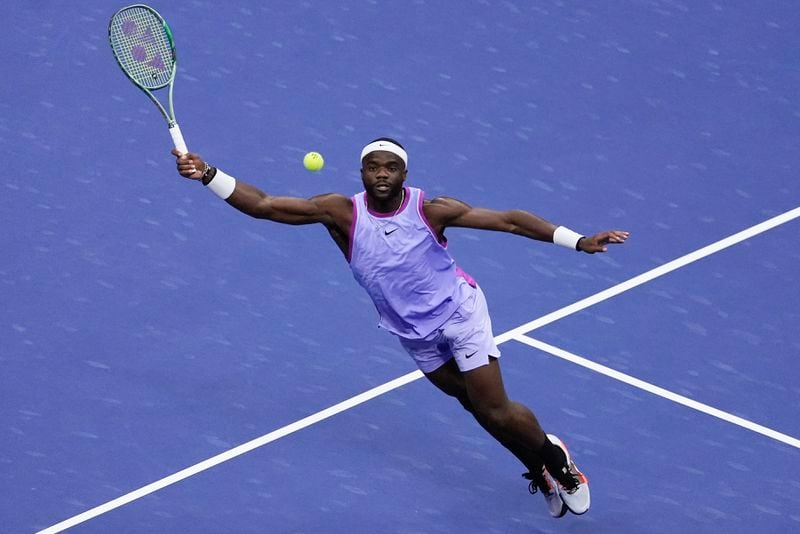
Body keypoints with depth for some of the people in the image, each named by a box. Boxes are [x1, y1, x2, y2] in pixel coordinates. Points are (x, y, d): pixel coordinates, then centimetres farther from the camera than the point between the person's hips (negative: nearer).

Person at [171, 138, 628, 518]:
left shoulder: (431, 209, -22)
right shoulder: (342, 213, -18)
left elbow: (509, 220, -19)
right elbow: (264, 205, -23)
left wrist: (579, 241, -25)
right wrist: (208, 174, -35)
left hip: (459, 310, -3)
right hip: (414, 334, 3)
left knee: (494, 411, -8)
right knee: (477, 405, 13)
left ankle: (556, 459, 20)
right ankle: (540, 472, 35)